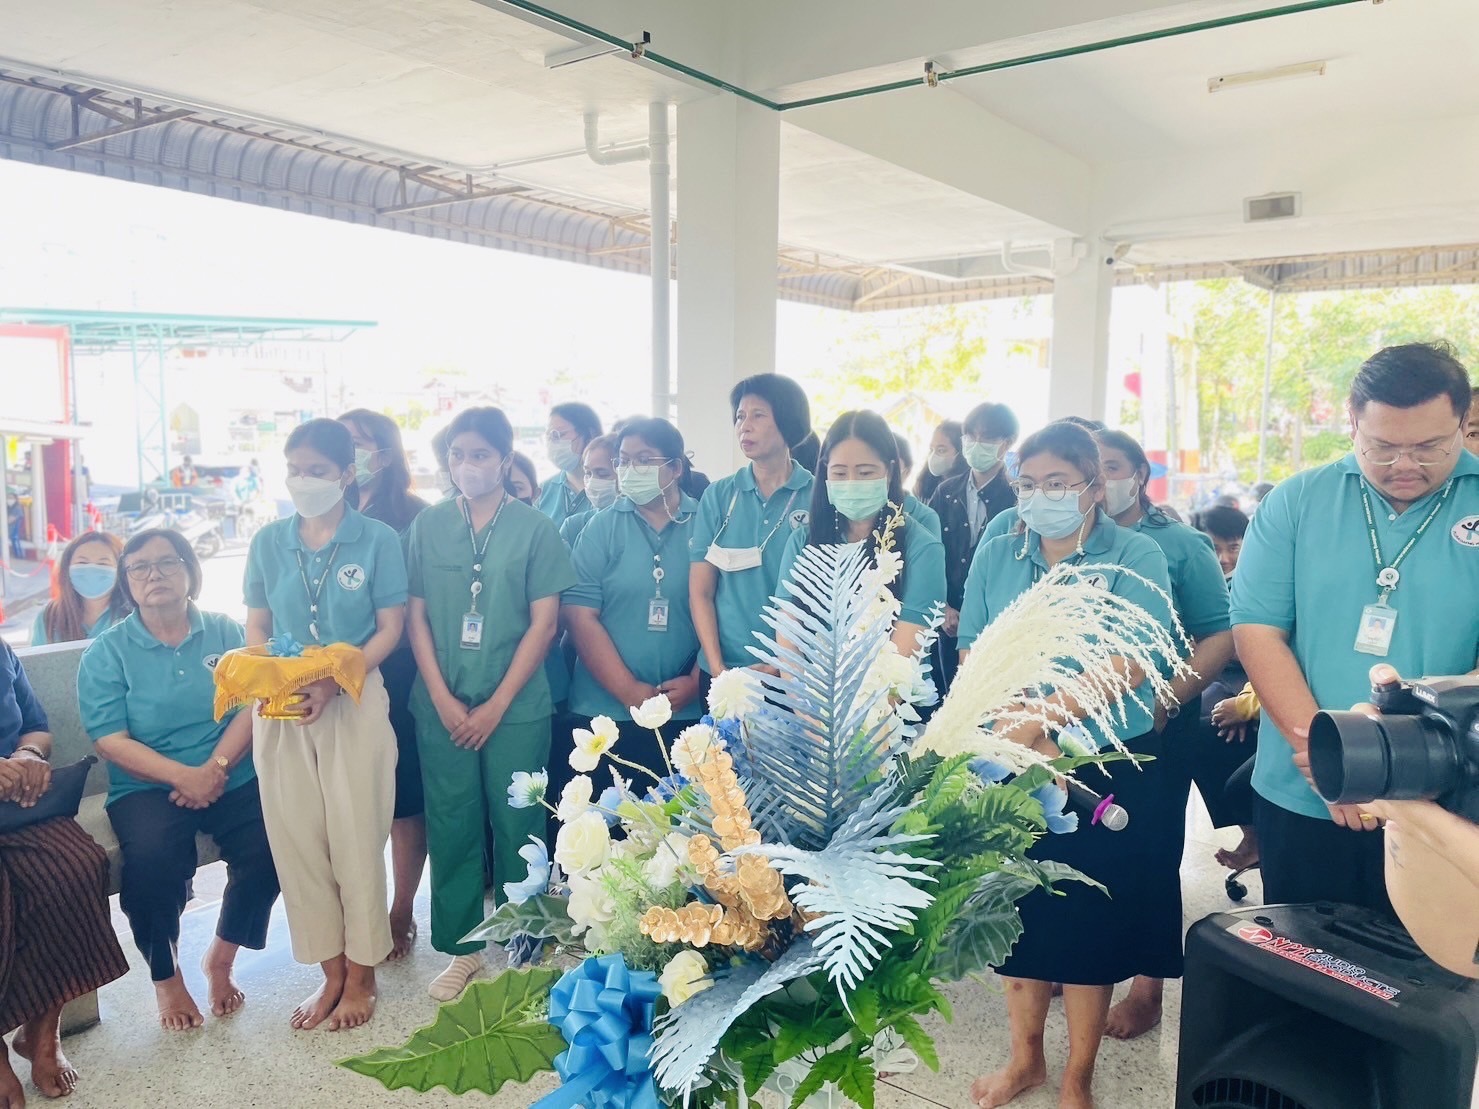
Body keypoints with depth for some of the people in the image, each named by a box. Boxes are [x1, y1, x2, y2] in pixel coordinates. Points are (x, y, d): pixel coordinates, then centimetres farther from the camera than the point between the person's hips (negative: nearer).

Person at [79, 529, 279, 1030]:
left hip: (233, 777, 1)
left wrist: (216, 768, -18)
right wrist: (183, 777, -19)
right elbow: (111, 740, -5)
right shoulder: (107, 652, 4)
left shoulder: (226, 632, 8)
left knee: (272, 839, -26)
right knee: (151, 856, -32)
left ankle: (221, 958, 1)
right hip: (147, 787, -1)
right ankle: (165, 975, -2)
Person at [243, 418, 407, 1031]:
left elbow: (388, 629, -4)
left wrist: (332, 682, -17)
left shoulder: (376, 540, -4)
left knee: (356, 839, 3)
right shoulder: (268, 541, 6)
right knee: (296, 841, 7)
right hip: (279, 709, 4)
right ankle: (331, 972, 23)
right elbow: (256, 626, 10)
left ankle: (361, 975, 20)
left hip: (354, 702, -3)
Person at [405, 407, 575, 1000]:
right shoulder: (427, 526, 5)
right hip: (442, 705, 2)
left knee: (517, 825, 5)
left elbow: (543, 623, -4)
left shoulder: (536, 528, -1)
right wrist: (442, 698, -5)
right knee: (450, 825, 7)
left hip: (516, 707, -2)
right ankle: (461, 947, 23)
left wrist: (497, 704, -8)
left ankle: (521, 946, 22)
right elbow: (416, 617, 5)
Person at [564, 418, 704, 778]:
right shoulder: (602, 527, 2)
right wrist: (630, 692, -9)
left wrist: (696, 682, -11)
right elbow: (580, 615, -4)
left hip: (687, 714, 0)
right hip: (603, 713, 1)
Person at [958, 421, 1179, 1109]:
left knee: (1089, 919, 8)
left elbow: (1132, 659, -18)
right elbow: (973, 658, -1)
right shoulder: (995, 558, 4)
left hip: (1111, 770, -2)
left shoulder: (1136, 557, -5)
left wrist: (1042, 718, -28)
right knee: (1017, 908, 12)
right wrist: (1028, 741, -16)